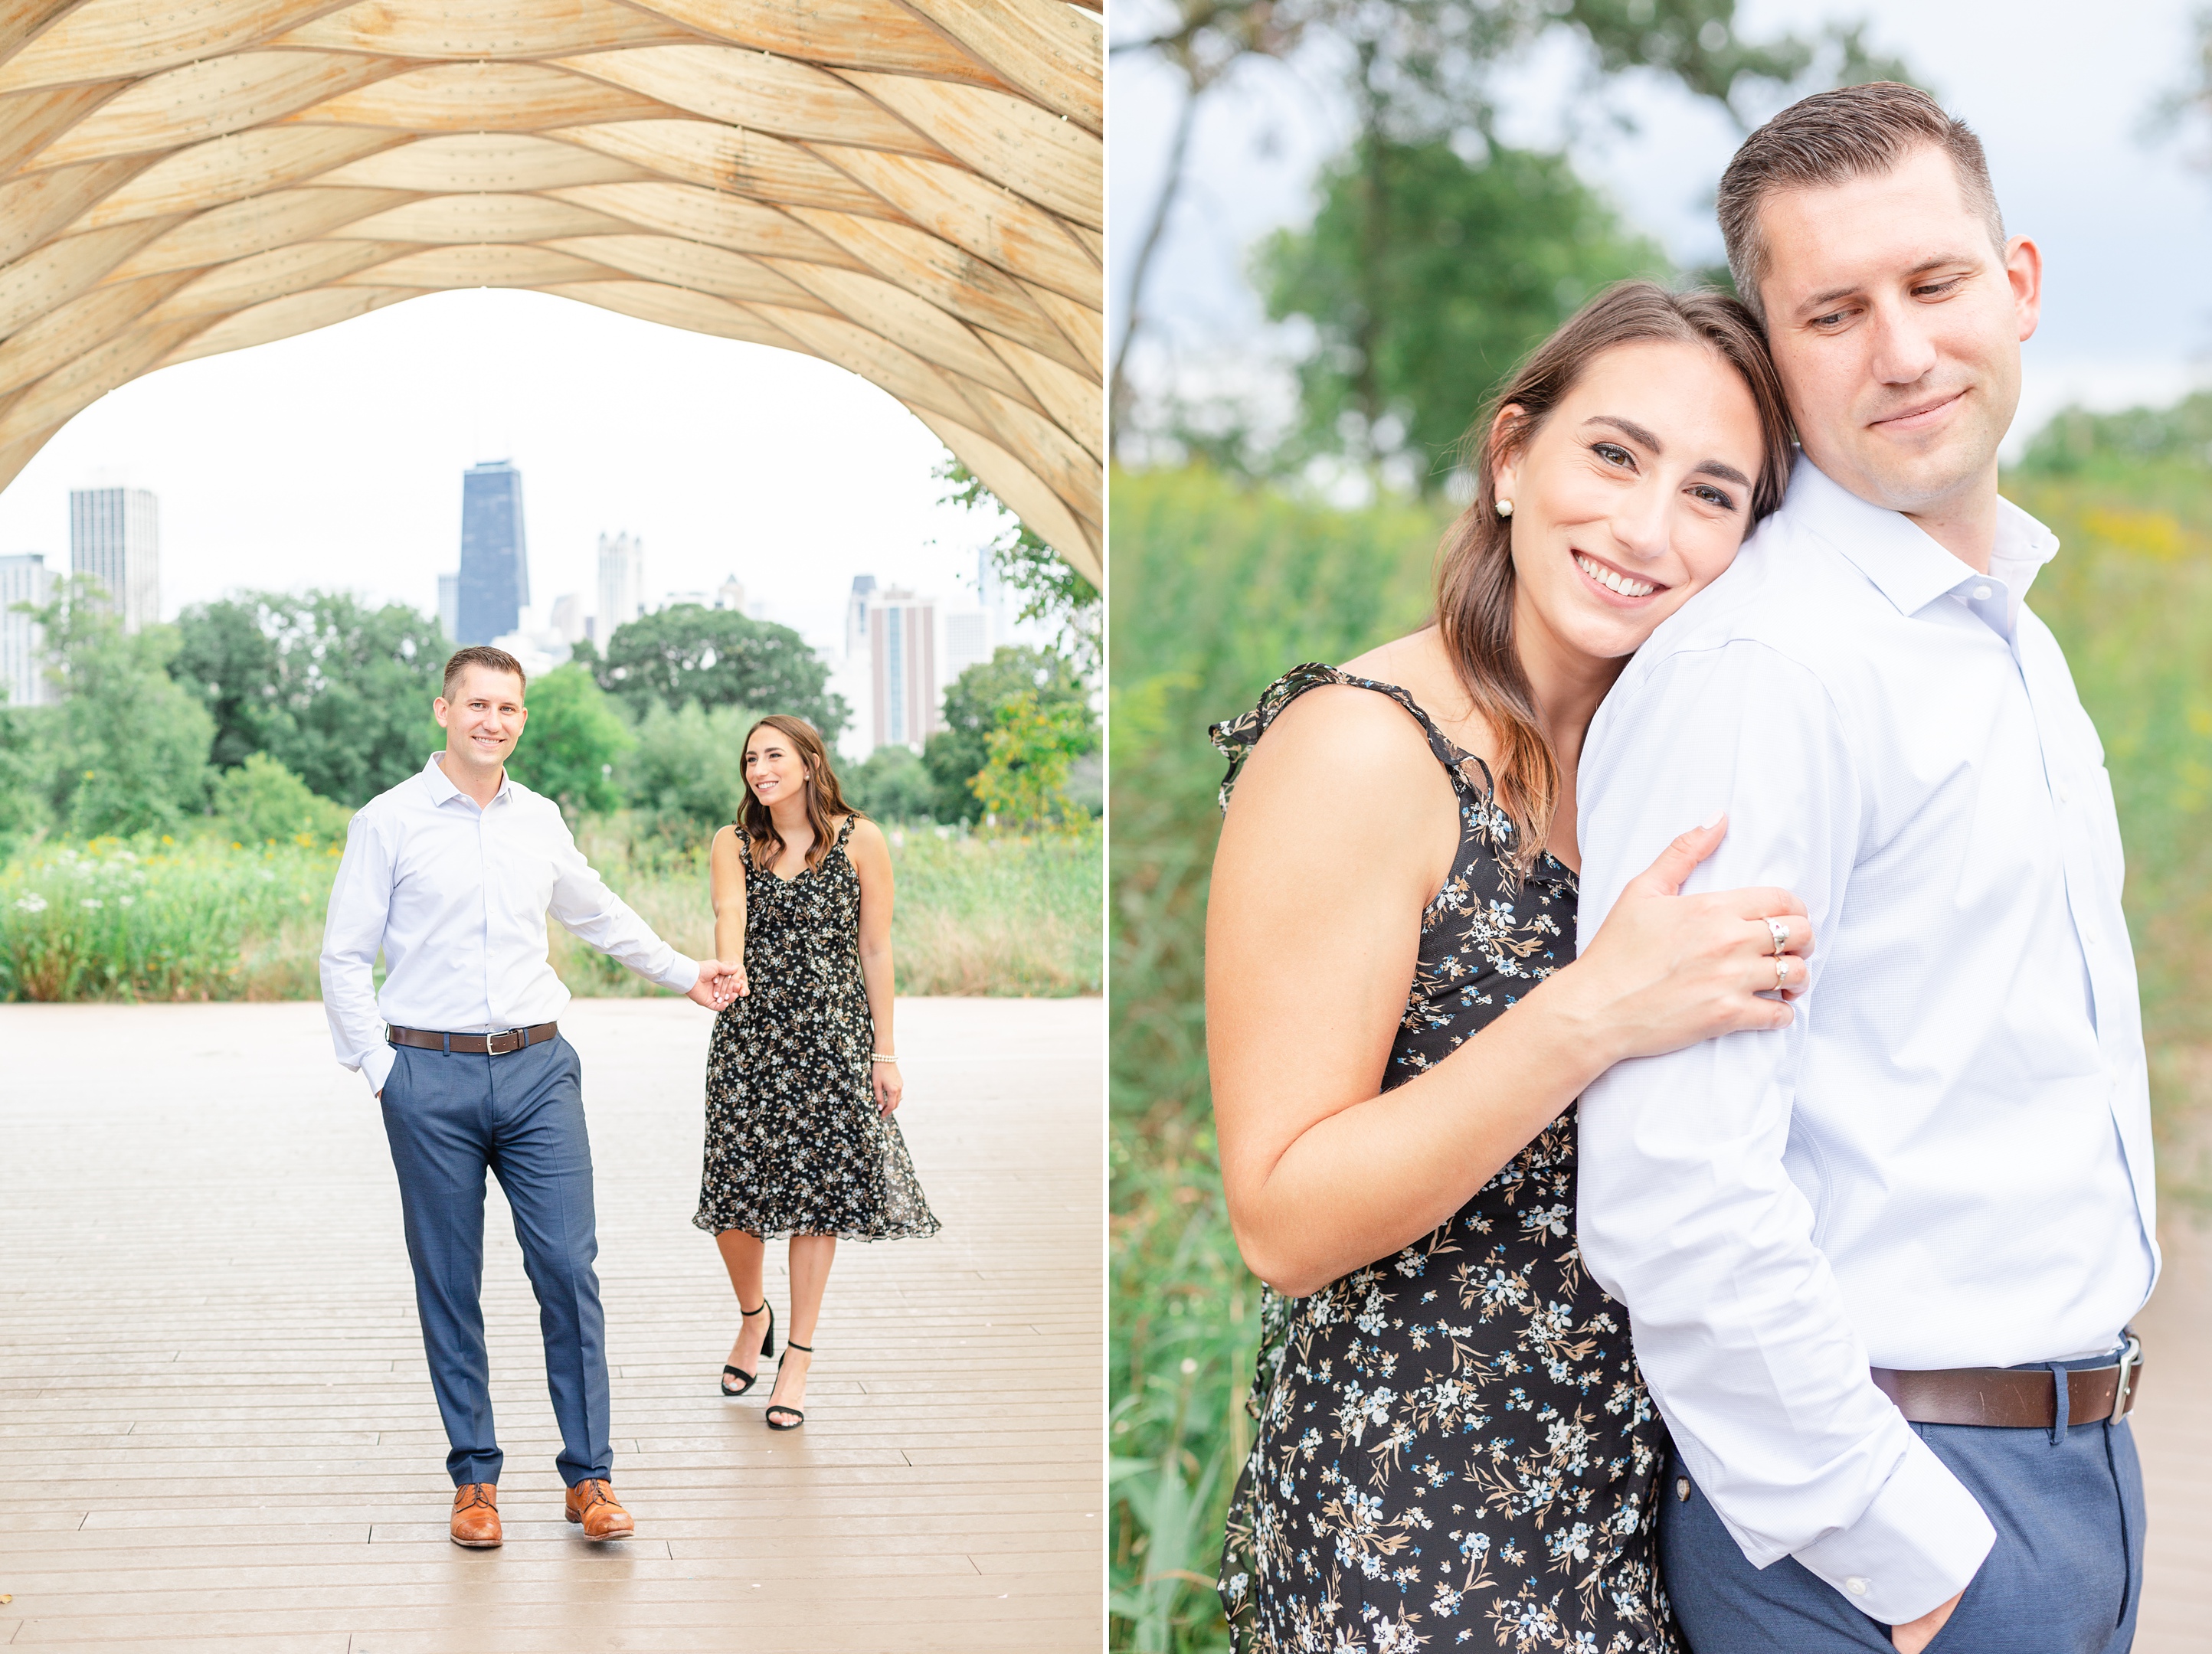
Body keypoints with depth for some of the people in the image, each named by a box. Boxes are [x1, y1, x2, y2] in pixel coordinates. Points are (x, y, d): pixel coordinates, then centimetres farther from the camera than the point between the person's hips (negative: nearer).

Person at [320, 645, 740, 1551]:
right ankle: (474, 1476, 15)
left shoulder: (541, 821, 11)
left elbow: (597, 913, 29)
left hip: (537, 1069, 3)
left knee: (568, 1269, -4)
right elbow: (344, 957, 3)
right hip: (431, 1077, -2)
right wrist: (379, 1068, -4)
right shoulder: (388, 822, 0)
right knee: (449, 1285, 3)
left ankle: (590, 1474, 5)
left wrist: (683, 971, 37)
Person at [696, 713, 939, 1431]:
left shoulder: (860, 841, -1)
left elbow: (876, 950, 1)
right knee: (733, 1192, 0)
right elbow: (728, 913, -16)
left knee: (817, 1194, -1)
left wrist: (885, 1052, -1)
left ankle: (798, 1358, 13)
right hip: (748, 1033, 2)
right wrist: (728, 967, -39)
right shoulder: (733, 843, 4)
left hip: (832, 1035, -1)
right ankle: (753, 1316, 30)